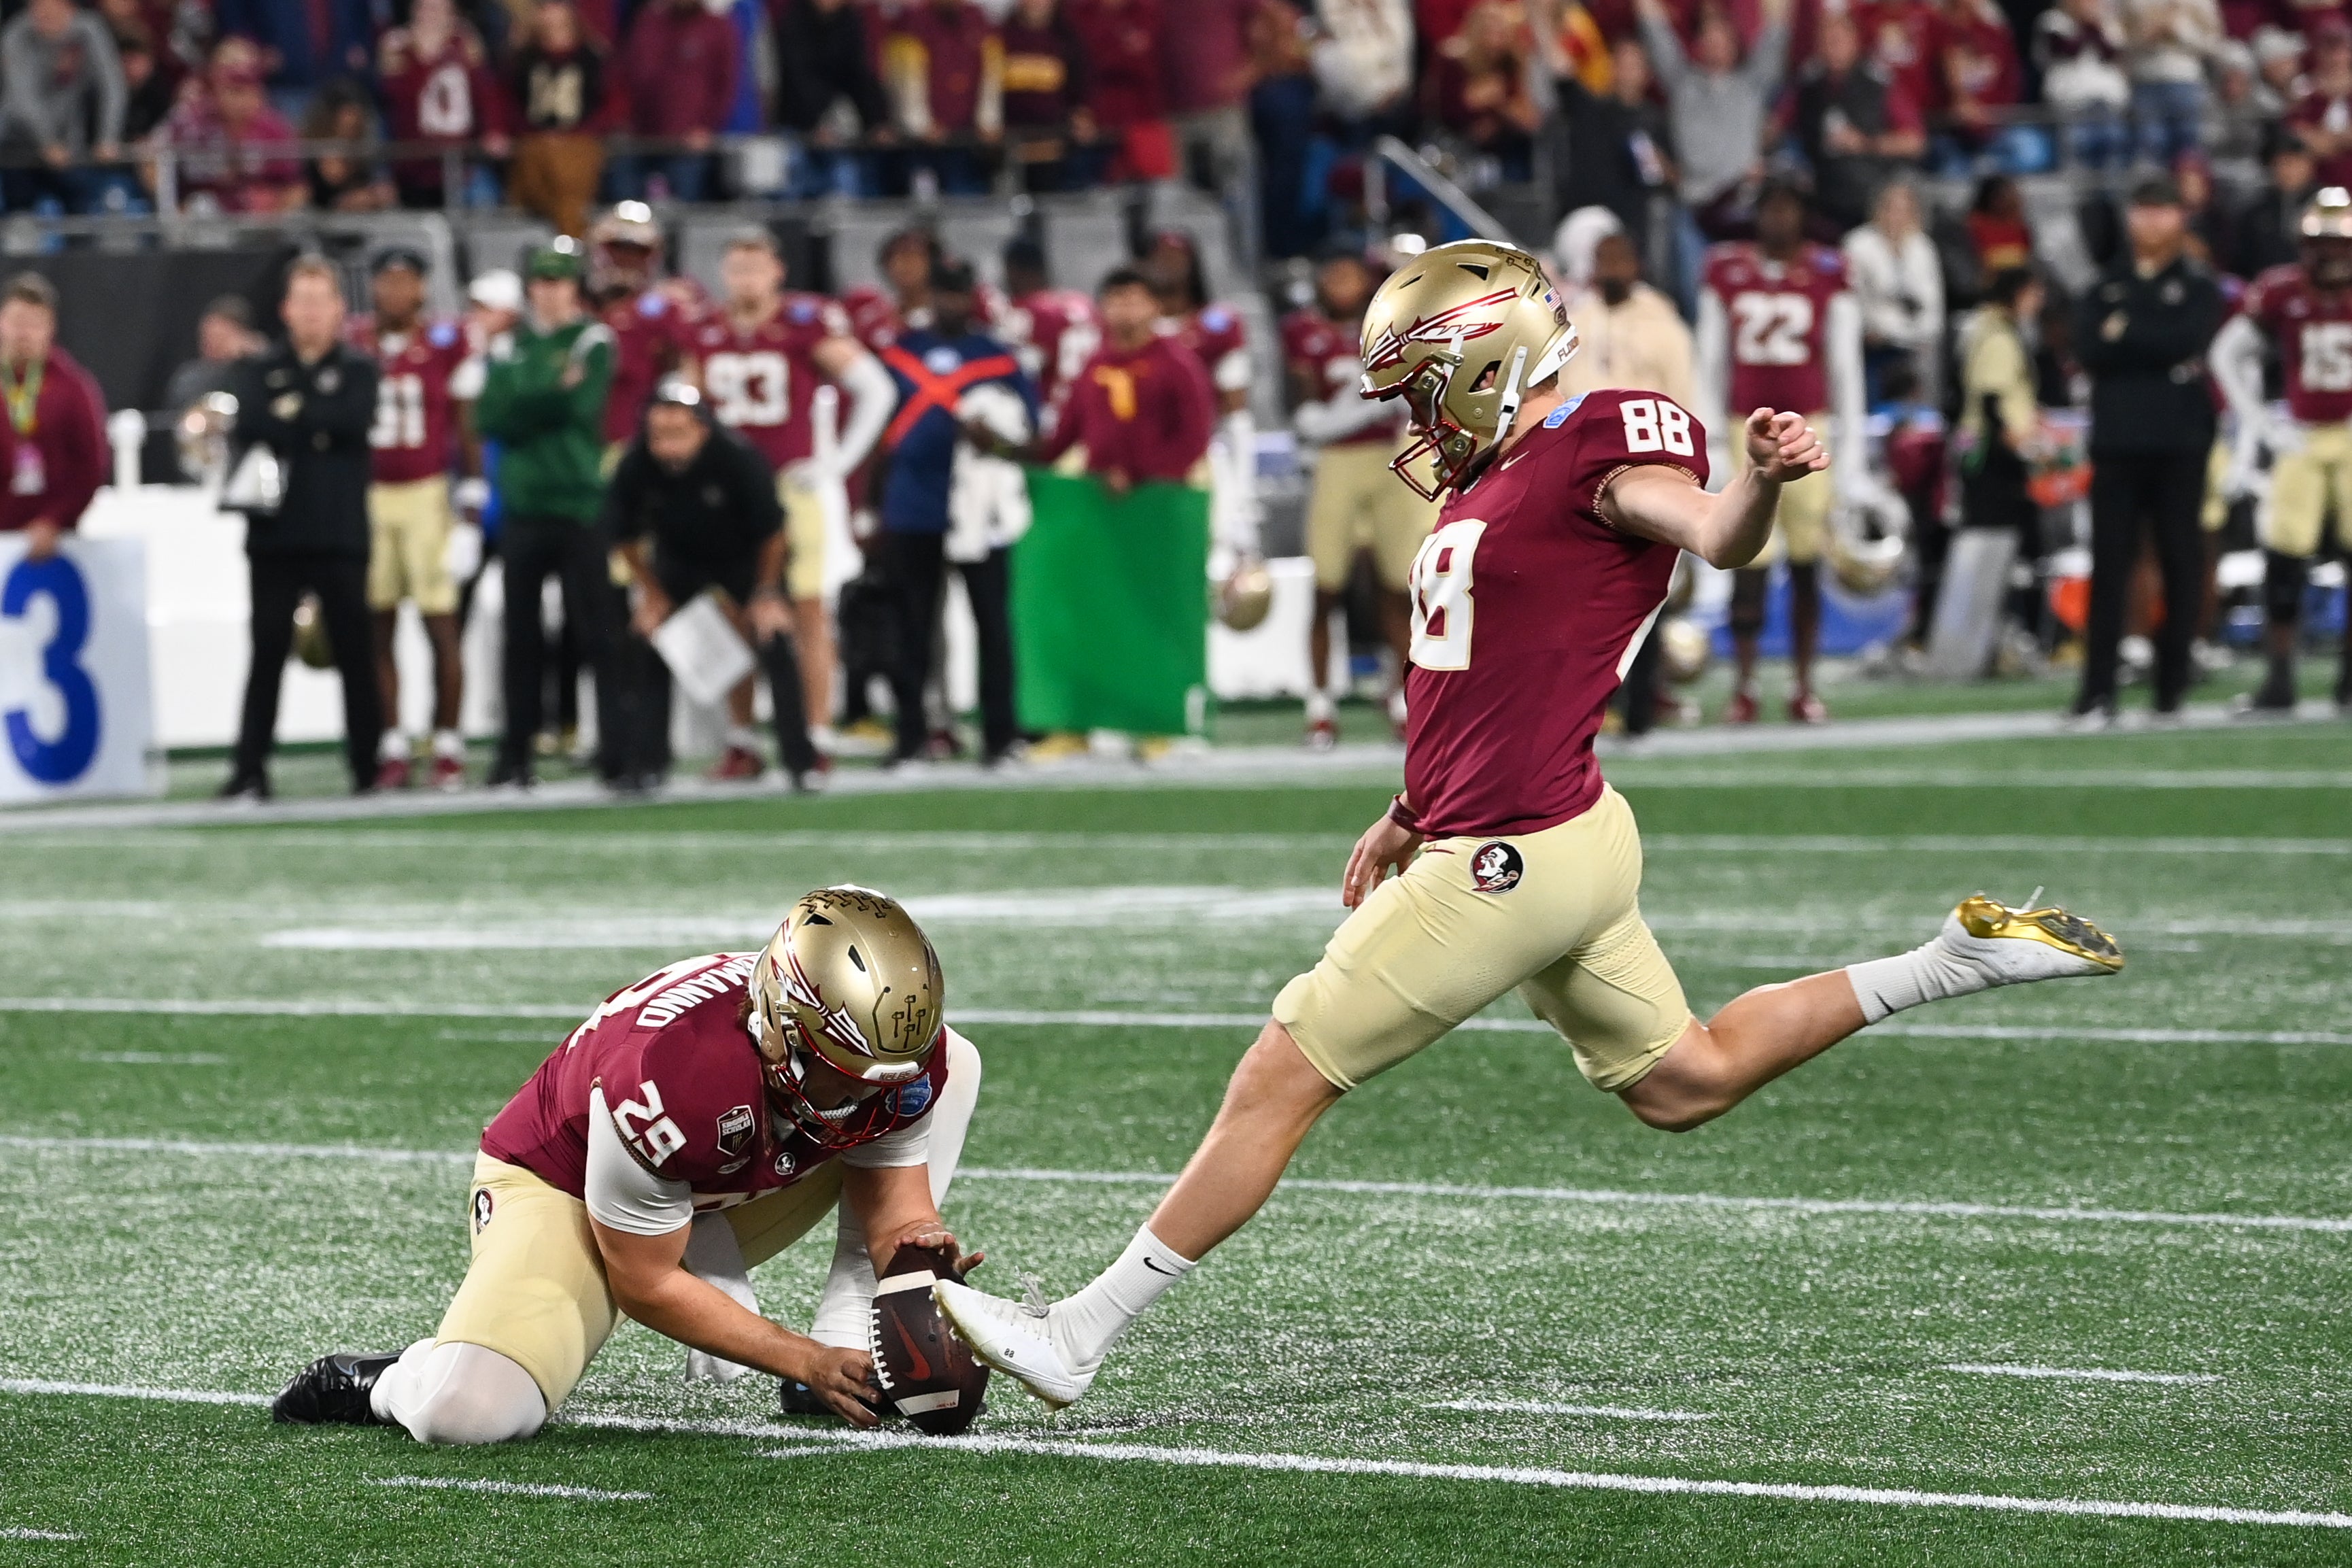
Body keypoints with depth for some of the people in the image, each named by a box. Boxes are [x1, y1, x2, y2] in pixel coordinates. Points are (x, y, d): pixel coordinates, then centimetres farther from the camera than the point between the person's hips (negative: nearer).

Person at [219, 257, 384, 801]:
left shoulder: (358, 369, 8)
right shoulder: (260, 370, 13)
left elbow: (355, 421, -10)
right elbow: (246, 423, -6)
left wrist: (292, 415, -3)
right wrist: (318, 429, -13)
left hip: (340, 534, -1)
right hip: (274, 532, 1)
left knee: (354, 652, 2)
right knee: (267, 650, -1)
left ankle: (366, 766, 8)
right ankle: (249, 771, -1)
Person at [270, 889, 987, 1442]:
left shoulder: (905, 1059, -23)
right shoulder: (665, 1077, -40)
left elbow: (898, 1217, -8)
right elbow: (645, 1285, -25)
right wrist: (806, 1361, -27)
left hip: (725, 1206, 7)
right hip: (565, 1189, -7)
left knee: (955, 1066, -8)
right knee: (469, 1414, -34)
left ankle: (853, 1353, -10)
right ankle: (380, 1384, 5)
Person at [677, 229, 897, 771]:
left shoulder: (805, 324, -6)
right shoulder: (706, 335, 8)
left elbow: (876, 389, -5)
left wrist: (839, 462, -6)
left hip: (792, 482, -4)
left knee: (808, 612, -3)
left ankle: (817, 736, -1)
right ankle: (743, 740, 11)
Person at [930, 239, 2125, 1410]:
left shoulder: (1604, 449, -13)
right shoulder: (1492, 481, 15)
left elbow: (1715, 537, -31)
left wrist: (1763, 479, -52)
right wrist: (1411, 818, 26)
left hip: (1514, 857, -10)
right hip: (1554, 842, 10)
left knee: (1281, 1078, -5)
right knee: (1683, 1084, 22)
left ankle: (1078, 1338, 0)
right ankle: (1959, 960, 24)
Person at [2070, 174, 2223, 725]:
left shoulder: (2200, 288, 7)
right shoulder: (2104, 290, 14)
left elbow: (2186, 340, -12)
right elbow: (2089, 349, -3)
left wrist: (2125, 334, -3)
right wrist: (2156, 348, -10)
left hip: (2180, 443, -1)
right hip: (2117, 442, 1)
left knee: (2180, 559, 1)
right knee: (2109, 562, -4)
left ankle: (2173, 683, 7)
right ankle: (2097, 690, -6)